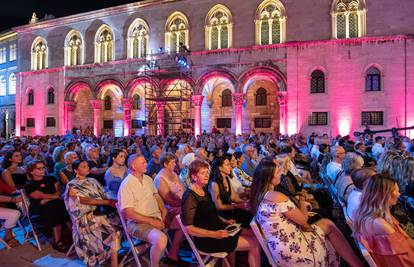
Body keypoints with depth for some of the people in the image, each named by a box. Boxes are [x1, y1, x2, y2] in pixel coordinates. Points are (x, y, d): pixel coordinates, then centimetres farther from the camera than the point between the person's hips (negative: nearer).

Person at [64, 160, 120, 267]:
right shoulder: (72, 186, -3)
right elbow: (86, 201, -15)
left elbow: (103, 195, 10)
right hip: (86, 217, -6)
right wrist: (108, 202, -19)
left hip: (101, 211, 6)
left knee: (119, 219, -19)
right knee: (114, 231, -26)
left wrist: (113, 201, -11)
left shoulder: (92, 181, 15)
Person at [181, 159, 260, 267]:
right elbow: (188, 228, -22)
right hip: (206, 239, -9)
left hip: (217, 227, 9)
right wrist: (215, 234, -24)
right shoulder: (190, 197, -20)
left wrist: (225, 221, 7)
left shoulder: (204, 190, 8)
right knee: (254, 243, -9)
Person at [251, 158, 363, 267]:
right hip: (292, 249, -8)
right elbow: (303, 220, -11)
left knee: (325, 223, 19)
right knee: (328, 224, 7)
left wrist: (301, 212, 12)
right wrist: (303, 205, 7)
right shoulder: (278, 197, -24)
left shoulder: (259, 196, 3)